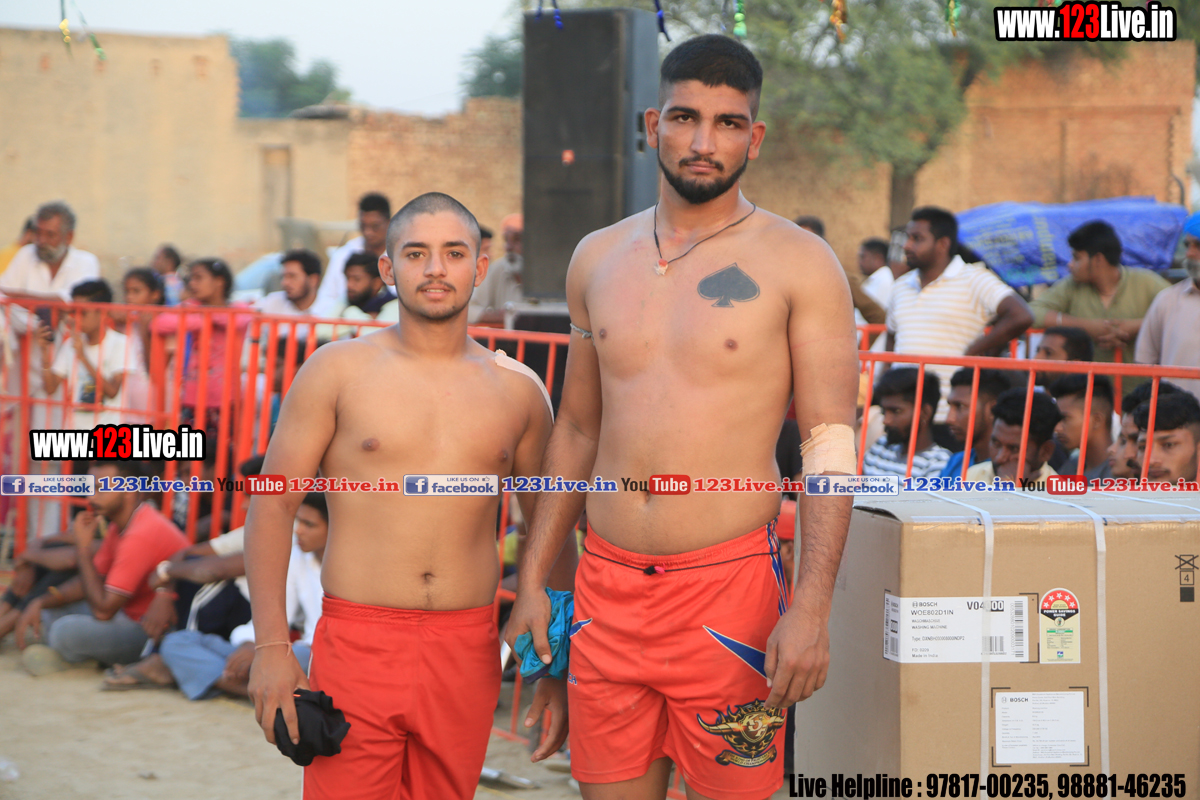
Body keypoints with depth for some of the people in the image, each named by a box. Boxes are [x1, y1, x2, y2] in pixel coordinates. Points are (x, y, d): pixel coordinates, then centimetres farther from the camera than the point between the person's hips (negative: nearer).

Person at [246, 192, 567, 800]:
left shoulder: (518, 390, 9)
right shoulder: (338, 371, 2)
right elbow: (272, 504, 1)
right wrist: (270, 647, -7)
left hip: (467, 652, 2)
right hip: (357, 642, -2)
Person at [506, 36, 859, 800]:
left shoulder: (799, 264, -4)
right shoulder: (598, 259, 10)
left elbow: (831, 447, -8)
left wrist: (811, 610, -17)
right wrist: (534, 579, 14)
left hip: (727, 585, -4)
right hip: (606, 585, 4)